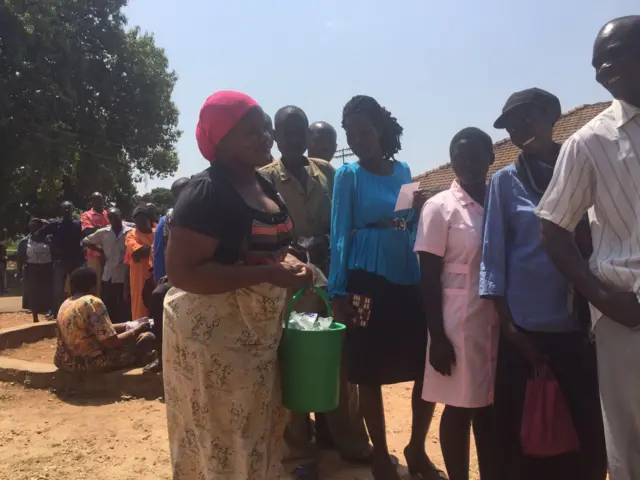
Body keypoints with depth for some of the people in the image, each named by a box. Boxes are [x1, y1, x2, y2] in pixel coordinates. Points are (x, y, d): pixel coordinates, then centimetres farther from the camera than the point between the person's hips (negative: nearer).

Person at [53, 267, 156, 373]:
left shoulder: (66, 303, 9)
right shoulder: (92, 302, -18)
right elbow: (112, 342, -20)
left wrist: (125, 326, 20)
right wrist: (137, 329, -4)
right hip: (89, 363, -9)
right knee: (148, 337, 1)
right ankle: (138, 359, 28)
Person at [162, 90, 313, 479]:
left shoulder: (264, 185, 8)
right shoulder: (207, 193, -19)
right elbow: (182, 271, -26)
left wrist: (287, 264, -1)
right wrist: (268, 273, -27)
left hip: (257, 334, 8)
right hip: (212, 338, -8)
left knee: (256, 439, 22)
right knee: (219, 446, 6)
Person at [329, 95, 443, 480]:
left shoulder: (403, 171, 10)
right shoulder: (348, 175, -2)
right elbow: (341, 234, -4)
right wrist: (338, 292, -8)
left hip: (409, 279, 4)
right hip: (368, 281, -4)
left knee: (429, 368, 3)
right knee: (370, 374, 4)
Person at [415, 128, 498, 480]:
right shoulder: (440, 207, -6)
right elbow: (429, 278, -7)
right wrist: (437, 336, -11)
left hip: (499, 321, 4)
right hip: (458, 324, -4)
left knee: (490, 407, 13)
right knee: (459, 408, 5)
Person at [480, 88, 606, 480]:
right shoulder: (506, 181, 2)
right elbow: (493, 255, -1)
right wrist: (508, 327, -6)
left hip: (580, 323, 2)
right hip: (525, 326, -1)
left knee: (592, 429, 7)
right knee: (517, 433, 6)